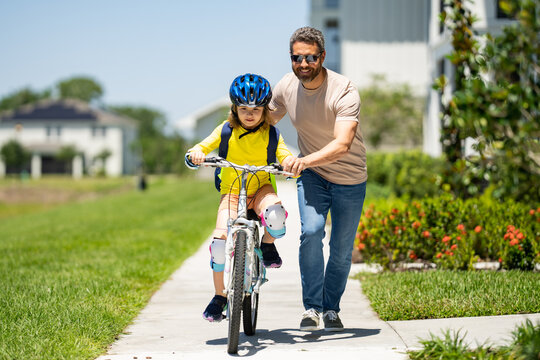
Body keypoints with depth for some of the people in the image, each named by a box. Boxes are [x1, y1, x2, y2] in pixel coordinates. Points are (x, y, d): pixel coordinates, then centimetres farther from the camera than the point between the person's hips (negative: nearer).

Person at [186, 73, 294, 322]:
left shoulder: (271, 135, 0)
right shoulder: (227, 130, 1)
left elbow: (286, 157, -8)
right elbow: (203, 146, -2)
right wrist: (196, 153, -26)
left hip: (261, 189, 0)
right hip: (232, 192, 0)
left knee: (275, 218, -36)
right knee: (220, 240, -20)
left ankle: (268, 245, 2)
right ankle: (219, 296, -2)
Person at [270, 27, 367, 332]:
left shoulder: (345, 92, -27)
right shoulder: (286, 87, -12)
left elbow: (342, 144, -39)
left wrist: (305, 161, -54)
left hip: (349, 179, -2)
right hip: (311, 174, 2)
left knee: (342, 250, 5)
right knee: (311, 231, -22)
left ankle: (331, 308, 26)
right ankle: (311, 307, -13)